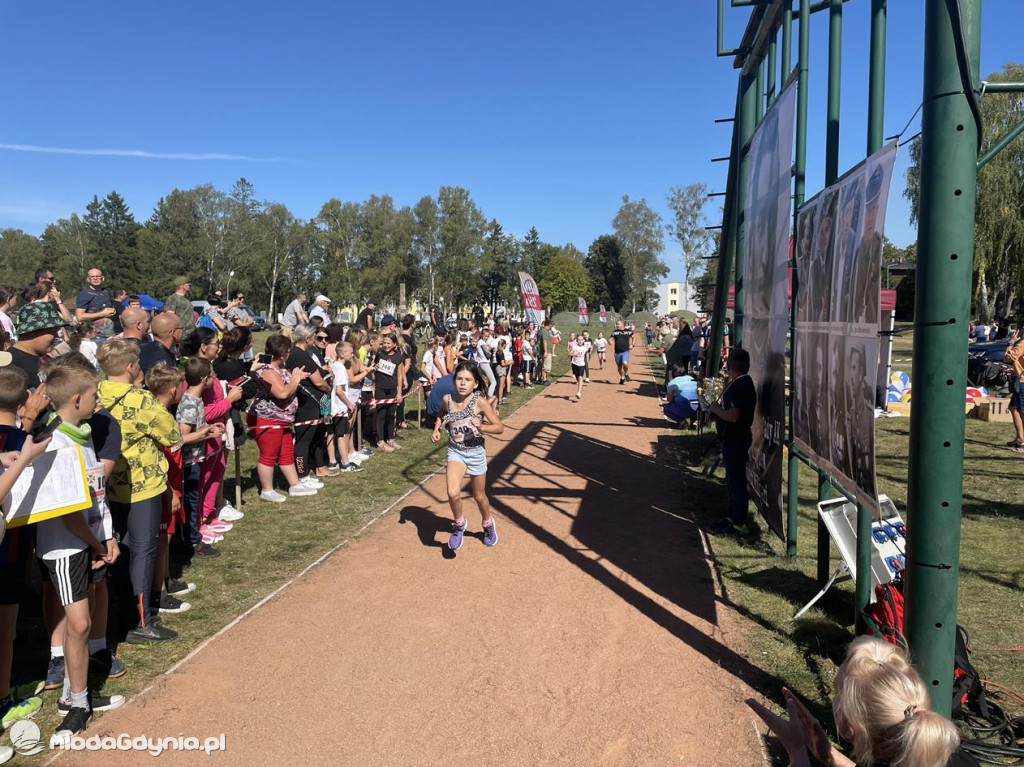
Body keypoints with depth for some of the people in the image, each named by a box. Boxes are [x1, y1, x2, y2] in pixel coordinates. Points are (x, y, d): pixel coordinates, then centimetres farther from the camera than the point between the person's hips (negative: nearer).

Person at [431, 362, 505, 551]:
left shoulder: (480, 402, -17)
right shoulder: (447, 399, -8)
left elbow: (500, 427, -13)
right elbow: (441, 414, 17)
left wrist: (482, 427, -30)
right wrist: (436, 429, 0)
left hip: (476, 452, -1)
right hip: (455, 451, 1)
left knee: (479, 495, 17)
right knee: (453, 493, -20)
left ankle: (488, 524, 47)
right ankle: (459, 524, 9)